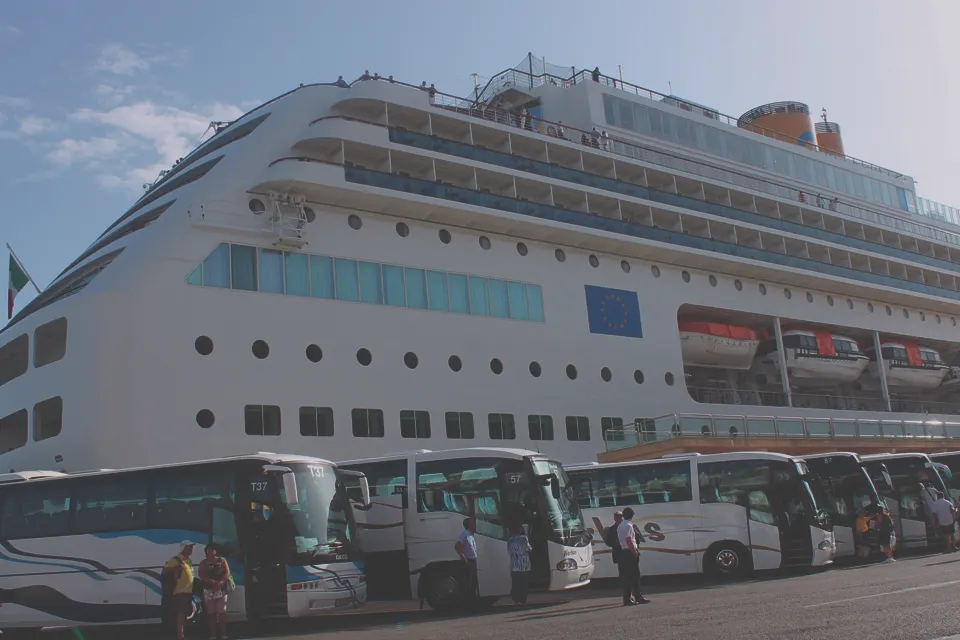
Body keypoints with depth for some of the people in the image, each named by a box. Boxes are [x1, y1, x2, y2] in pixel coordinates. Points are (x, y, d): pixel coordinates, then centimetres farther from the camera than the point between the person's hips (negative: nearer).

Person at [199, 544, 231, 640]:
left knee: (222, 612, -5)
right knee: (211, 613, -1)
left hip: (221, 589, -1)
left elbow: (227, 573, 0)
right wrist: (213, 582, -18)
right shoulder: (203, 563, 11)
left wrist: (220, 582, -19)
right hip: (208, 590, 1)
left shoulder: (222, 560, 10)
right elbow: (202, 576, -2)